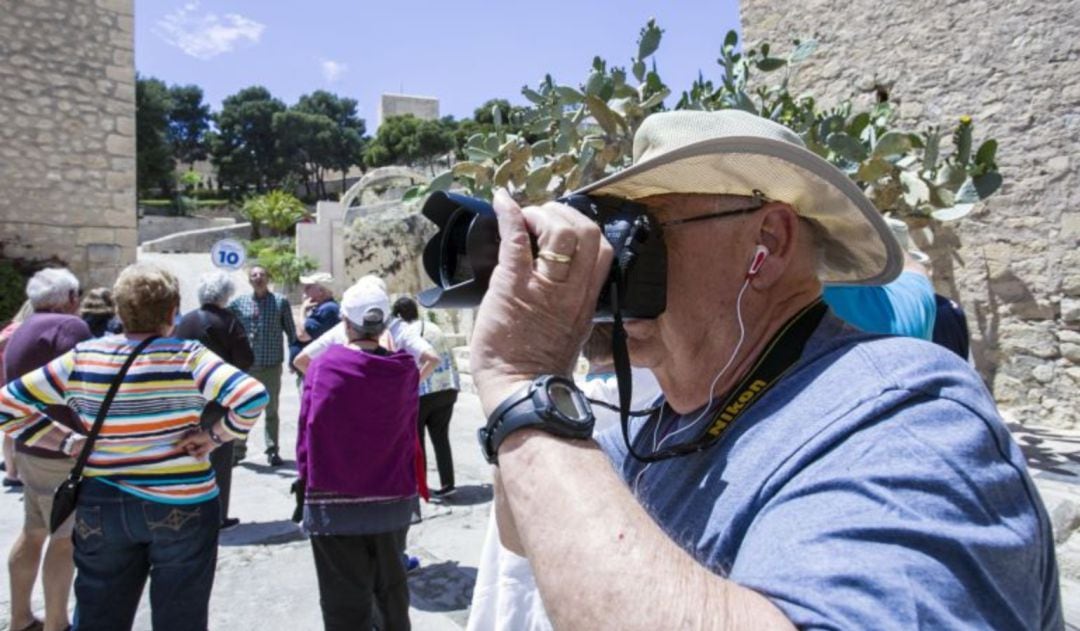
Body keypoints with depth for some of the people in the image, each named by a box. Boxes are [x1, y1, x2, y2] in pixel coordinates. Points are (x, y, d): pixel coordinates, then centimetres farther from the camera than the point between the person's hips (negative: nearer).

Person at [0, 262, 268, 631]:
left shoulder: (81, 359, -4)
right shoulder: (188, 358, -15)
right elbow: (253, 397, -27)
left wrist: (68, 443, 0)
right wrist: (216, 436, -13)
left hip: (100, 509, 3)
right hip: (181, 506, -3)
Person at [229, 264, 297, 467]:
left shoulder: (281, 302, 1)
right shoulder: (239, 303, 4)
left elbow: (290, 330, 4)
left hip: (271, 364, -1)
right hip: (246, 365, 1)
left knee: (271, 409, 7)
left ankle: (272, 451, 15)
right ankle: (237, 450, 21)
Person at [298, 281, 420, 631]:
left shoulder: (322, 367, -12)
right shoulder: (405, 371, -7)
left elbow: (306, 432, -7)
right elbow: (409, 434, 1)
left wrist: (307, 478, 4)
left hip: (334, 503, -2)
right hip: (394, 498, 3)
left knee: (345, 601, 10)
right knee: (391, 585, 23)